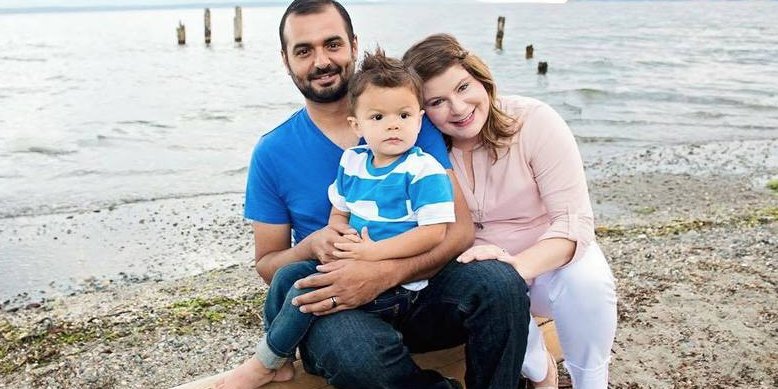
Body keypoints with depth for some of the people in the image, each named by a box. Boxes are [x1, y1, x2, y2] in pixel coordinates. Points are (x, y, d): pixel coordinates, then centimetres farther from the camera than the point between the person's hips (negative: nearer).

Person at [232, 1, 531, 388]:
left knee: (499, 281, -31)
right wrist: (311, 247, -16)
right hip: (339, 305, 0)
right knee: (353, 347, -37)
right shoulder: (272, 153, 3)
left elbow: (459, 228, -7)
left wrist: (385, 273, -25)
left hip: (417, 287, 1)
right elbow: (266, 263, 8)